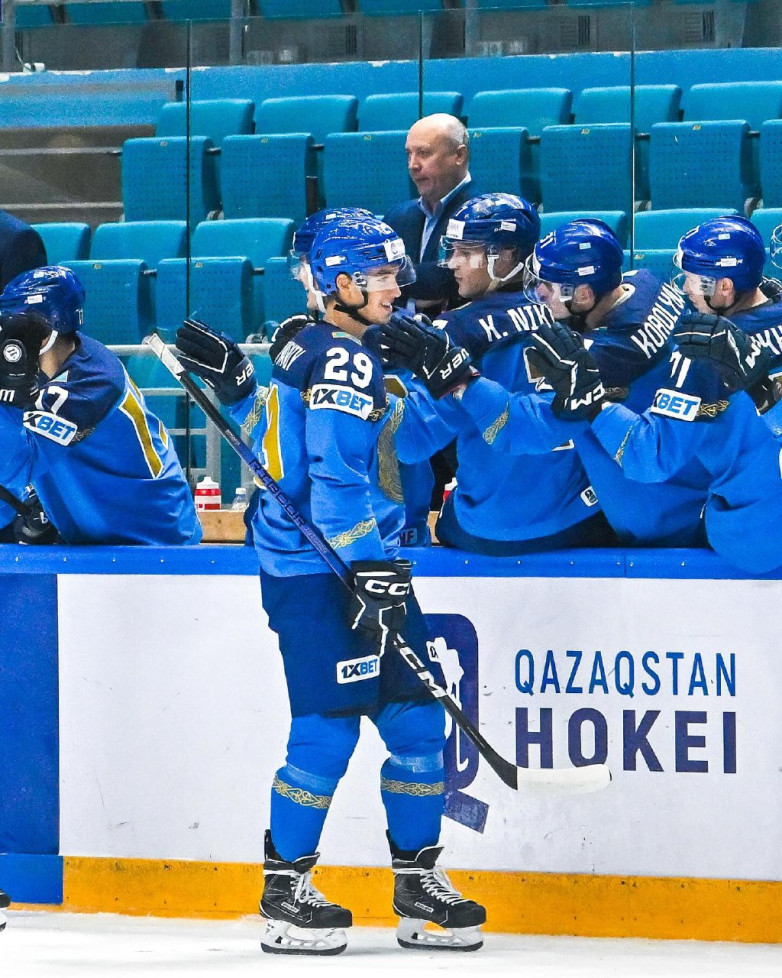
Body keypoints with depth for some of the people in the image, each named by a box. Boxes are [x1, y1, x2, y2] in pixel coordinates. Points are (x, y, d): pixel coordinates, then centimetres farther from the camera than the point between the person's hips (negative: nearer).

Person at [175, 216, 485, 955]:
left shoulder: (307, 349, 16)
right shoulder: (341, 360, -14)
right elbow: (337, 476, -22)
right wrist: (369, 571, -25)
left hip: (365, 561, 10)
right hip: (319, 572, -10)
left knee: (415, 719, 8)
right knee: (328, 728, -8)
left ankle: (417, 883, 14)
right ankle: (284, 893, 2)